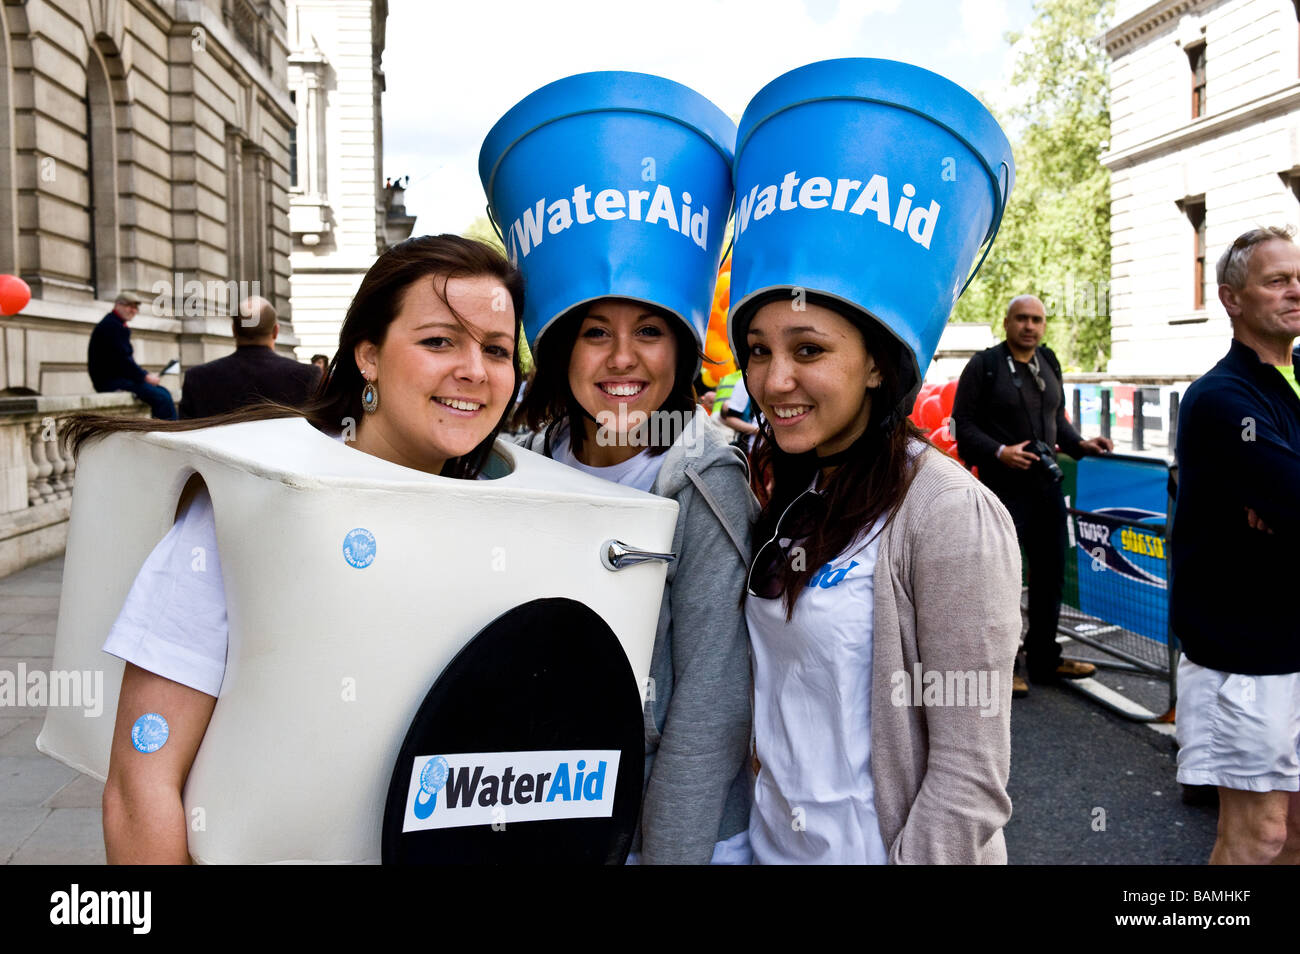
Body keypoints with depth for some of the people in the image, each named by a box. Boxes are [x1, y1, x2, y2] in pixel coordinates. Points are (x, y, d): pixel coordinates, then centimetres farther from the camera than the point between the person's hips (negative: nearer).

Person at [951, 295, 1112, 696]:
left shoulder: (1049, 363, 14)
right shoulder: (984, 365, -6)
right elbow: (963, 424, -10)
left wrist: (1080, 444, 4)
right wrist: (999, 452, -22)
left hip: (1047, 483, 7)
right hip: (1004, 486, -7)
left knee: (1050, 575, 13)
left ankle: (1044, 659, 26)